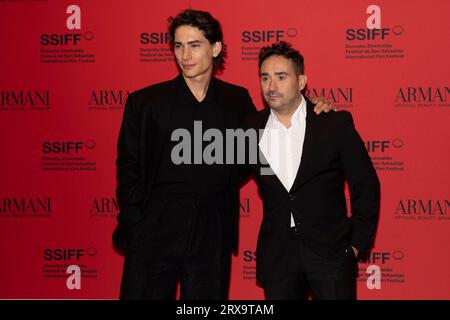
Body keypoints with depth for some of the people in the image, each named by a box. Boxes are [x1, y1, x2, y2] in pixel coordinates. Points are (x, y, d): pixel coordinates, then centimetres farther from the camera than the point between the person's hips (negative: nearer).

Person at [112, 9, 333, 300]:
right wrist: (134, 227, -7)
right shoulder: (145, 103, 1)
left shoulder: (236, 100, 7)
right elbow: (128, 171, 3)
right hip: (155, 231, -1)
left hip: (212, 237, 2)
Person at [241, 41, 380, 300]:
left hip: (330, 250, -2)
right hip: (276, 256, 3)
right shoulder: (252, 128, 3)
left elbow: (365, 185, -1)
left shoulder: (336, 123, -4)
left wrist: (358, 244, -2)